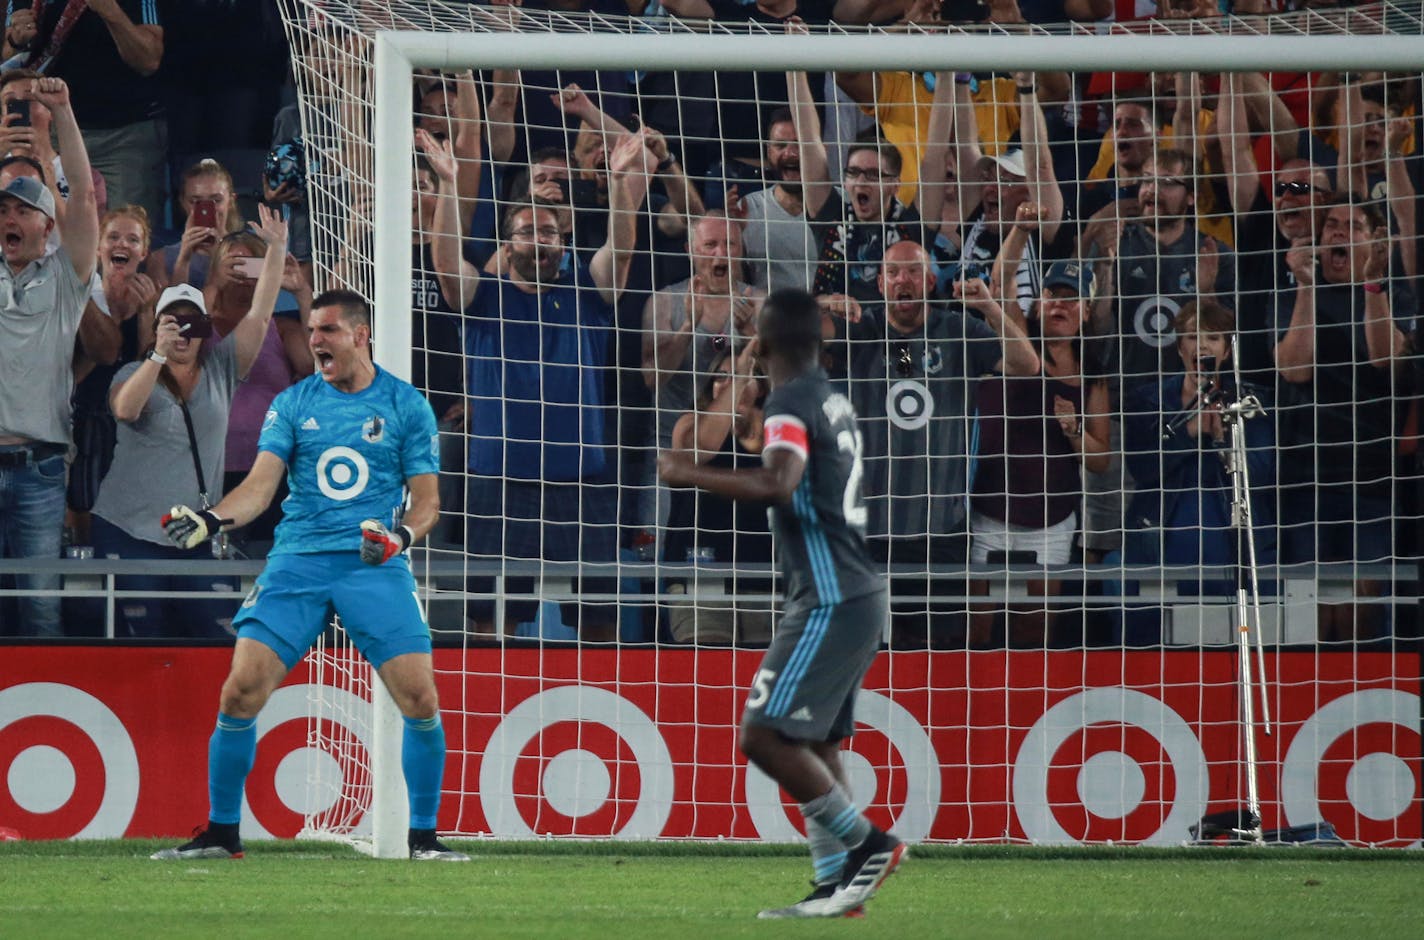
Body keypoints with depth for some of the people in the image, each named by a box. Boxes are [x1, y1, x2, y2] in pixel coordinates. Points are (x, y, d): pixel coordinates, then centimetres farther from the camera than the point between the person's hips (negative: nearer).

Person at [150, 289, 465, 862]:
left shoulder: (406, 406, 5)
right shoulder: (293, 404, 9)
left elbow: (427, 497, 4)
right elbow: (262, 483, 0)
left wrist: (402, 533, -18)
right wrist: (210, 520, -19)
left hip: (375, 567, -1)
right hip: (297, 561, 1)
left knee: (419, 699, -13)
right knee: (240, 692, -10)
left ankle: (423, 837, 3)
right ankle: (220, 832, 4)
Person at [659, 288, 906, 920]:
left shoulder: (791, 405, -14)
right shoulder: (833, 400, 14)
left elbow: (778, 485, -31)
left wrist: (690, 475, -23)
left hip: (828, 601, -10)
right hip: (855, 597, 10)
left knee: (765, 736, -11)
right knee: (815, 742, 13)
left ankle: (866, 844, -9)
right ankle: (836, 884, 10)